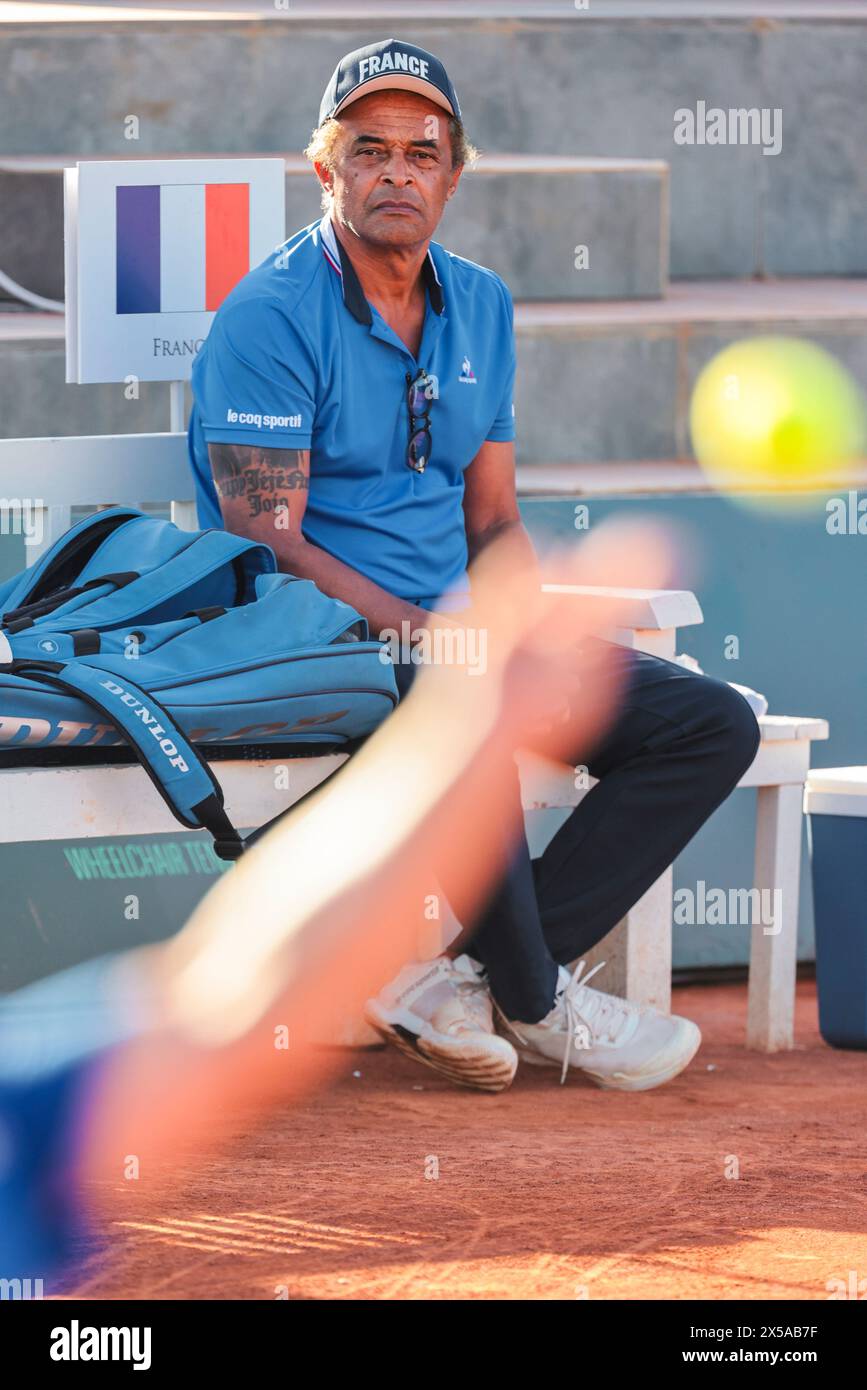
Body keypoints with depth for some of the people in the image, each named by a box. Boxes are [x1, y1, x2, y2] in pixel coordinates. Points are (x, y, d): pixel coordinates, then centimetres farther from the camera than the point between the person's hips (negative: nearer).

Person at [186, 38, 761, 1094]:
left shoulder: (480, 307, 15)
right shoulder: (268, 318, -8)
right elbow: (267, 540, -15)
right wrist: (423, 633, -24)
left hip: (454, 624, 8)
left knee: (713, 725, -6)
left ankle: (450, 986, -17)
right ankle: (534, 1003, -16)